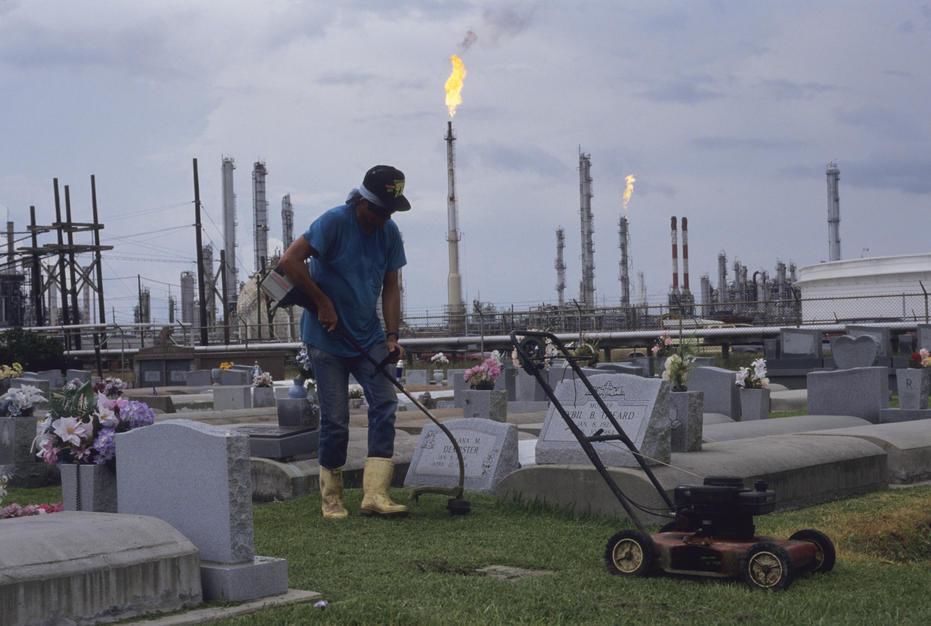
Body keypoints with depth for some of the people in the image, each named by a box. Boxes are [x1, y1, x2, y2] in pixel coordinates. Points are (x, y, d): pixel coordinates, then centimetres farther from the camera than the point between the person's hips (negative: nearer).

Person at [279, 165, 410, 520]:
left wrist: (392, 336, -5)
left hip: (369, 337, 5)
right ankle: (331, 498, 15)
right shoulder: (335, 222, -16)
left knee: (385, 403, -11)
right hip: (327, 337, -5)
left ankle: (375, 494, -13)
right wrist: (323, 302, -18)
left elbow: (390, 288, 6)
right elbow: (289, 261, -22)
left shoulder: (389, 233, 2)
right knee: (335, 419, -2)